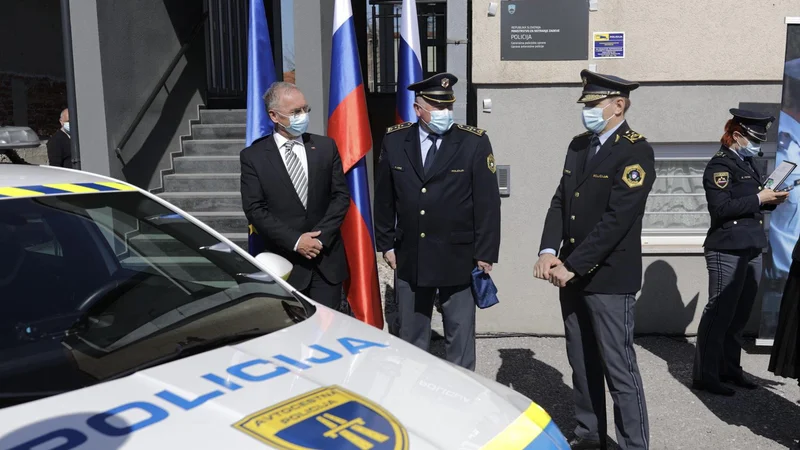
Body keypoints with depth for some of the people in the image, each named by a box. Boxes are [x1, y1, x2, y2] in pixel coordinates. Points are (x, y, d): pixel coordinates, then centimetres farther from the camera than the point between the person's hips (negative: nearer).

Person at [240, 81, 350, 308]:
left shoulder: (326, 147, 6)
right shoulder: (253, 156, 0)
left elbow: (341, 195, 4)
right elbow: (255, 209, -5)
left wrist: (321, 236, -8)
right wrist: (295, 241, -13)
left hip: (327, 259, 2)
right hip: (285, 263, -1)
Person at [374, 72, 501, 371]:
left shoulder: (475, 142, -7)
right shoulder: (394, 141, 1)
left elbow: (488, 202, -6)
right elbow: (384, 198, 9)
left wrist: (485, 254, -7)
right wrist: (386, 244, 8)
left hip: (458, 259, -2)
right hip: (409, 258, 3)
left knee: (459, 338, 9)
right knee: (411, 338, 16)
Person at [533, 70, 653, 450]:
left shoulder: (635, 152, -12)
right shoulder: (579, 145, 12)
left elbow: (616, 219, -20)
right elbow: (560, 202, 9)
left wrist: (572, 265, -19)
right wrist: (548, 252, -5)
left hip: (610, 279, -7)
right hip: (572, 274, 7)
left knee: (619, 368, -1)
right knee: (582, 364, 16)